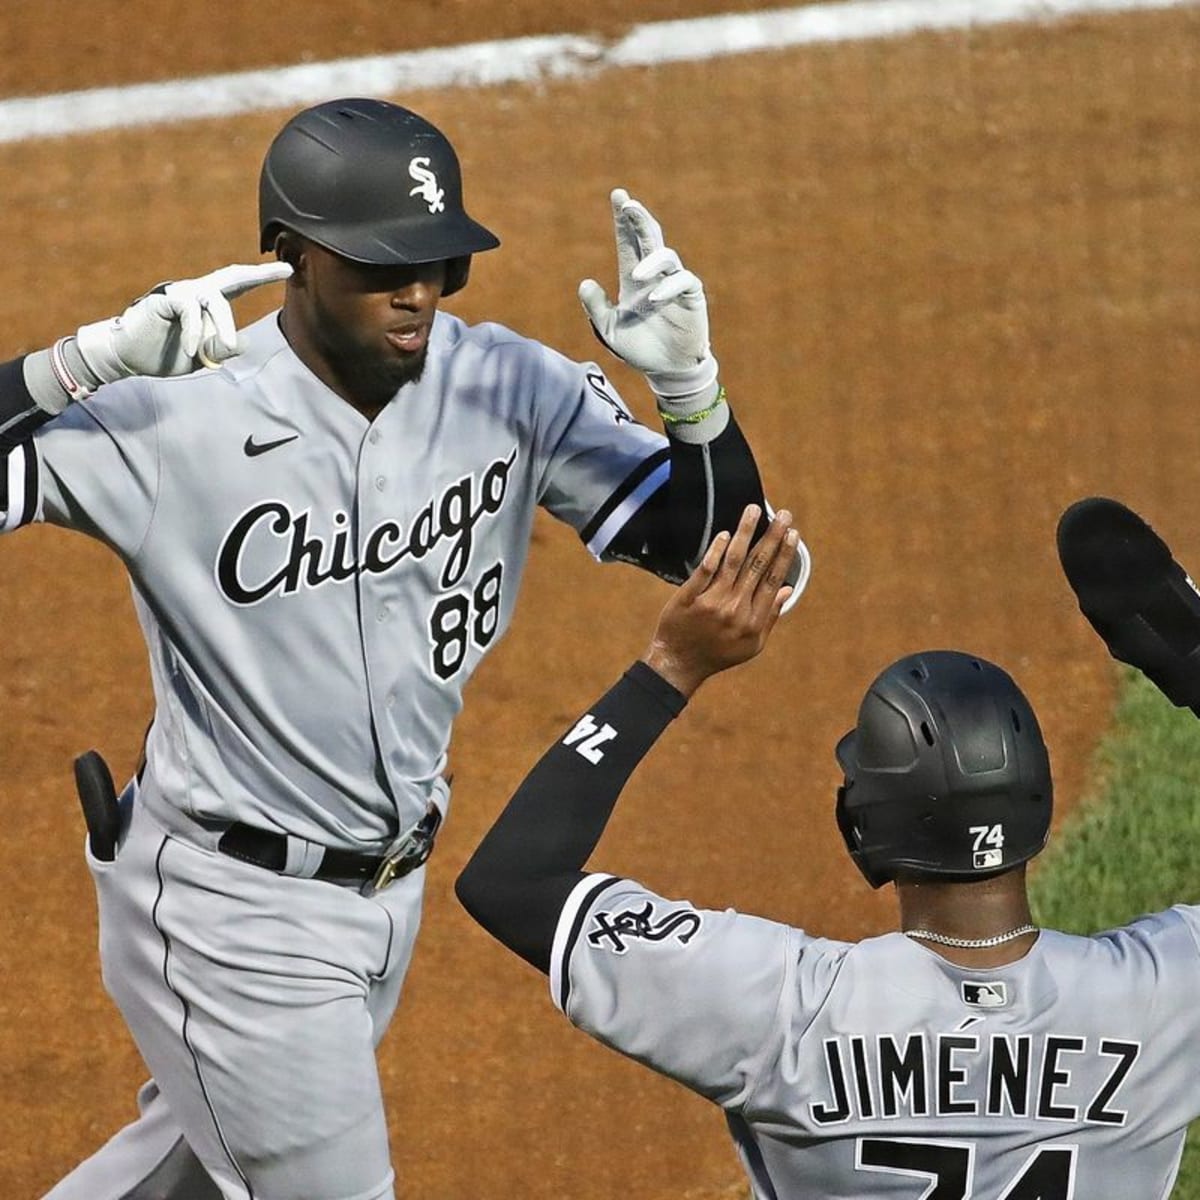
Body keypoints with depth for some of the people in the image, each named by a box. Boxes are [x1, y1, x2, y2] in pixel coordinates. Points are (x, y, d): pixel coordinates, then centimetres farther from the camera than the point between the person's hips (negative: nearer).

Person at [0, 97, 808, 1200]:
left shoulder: (511, 387, -9)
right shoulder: (173, 416, -23)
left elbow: (711, 542, -7)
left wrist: (689, 384, -25)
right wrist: (96, 358, -42)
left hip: (393, 886, 6)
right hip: (234, 908, -6)